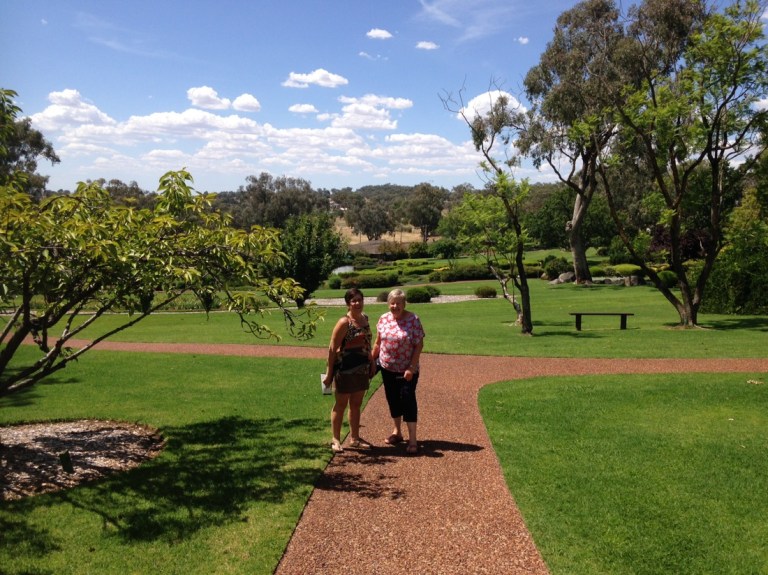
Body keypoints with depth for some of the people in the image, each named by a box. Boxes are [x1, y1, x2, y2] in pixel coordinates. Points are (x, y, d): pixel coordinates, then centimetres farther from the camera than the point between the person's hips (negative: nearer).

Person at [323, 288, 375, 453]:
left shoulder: (365, 318, 6)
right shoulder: (344, 322, -16)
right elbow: (332, 348, -15)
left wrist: (372, 363, 17)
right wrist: (329, 373, -15)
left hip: (362, 369, 7)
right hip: (345, 369, -7)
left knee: (356, 404, 16)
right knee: (341, 404, 5)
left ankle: (354, 438, 28)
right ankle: (336, 440, 17)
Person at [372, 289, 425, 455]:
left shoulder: (413, 319, -13)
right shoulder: (383, 319, 0)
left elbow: (419, 345, -14)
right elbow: (378, 342, 10)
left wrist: (411, 368, -18)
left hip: (407, 370, -5)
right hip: (387, 368, 5)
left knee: (408, 400, -7)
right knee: (393, 400, 14)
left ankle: (412, 439, -2)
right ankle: (396, 432, 30)